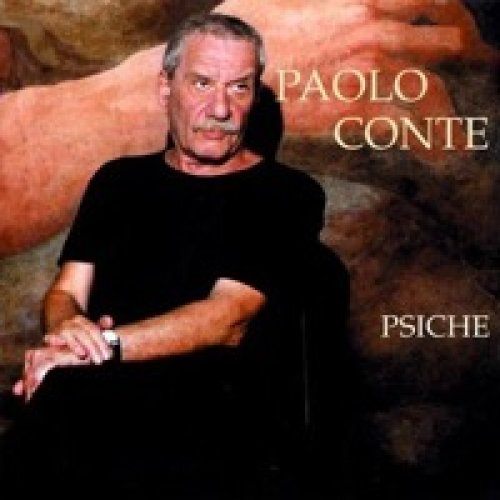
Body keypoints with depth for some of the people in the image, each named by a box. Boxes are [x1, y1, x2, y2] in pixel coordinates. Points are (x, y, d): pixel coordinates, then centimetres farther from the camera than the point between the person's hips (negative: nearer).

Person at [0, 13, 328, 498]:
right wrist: (68, 328, -13)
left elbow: (227, 319, -8)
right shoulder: (119, 180, 20)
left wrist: (104, 346, -20)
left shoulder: (287, 195, 6)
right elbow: (65, 293, 14)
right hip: (109, 389, 3)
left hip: (230, 403, -3)